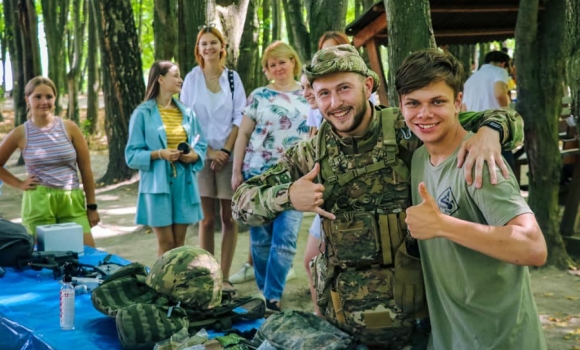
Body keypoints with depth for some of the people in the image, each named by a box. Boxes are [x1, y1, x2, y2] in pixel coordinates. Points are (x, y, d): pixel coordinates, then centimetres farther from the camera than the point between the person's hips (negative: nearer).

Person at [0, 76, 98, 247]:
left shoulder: (69, 128, 2)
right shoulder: (20, 134, 2)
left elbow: (86, 169, 5)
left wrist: (92, 206, 5)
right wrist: (20, 184, 2)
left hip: (73, 202, 1)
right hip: (38, 204, -1)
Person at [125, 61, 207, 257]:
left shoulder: (187, 113, 8)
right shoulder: (143, 113, -4)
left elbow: (201, 146, 13)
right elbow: (132, 154, -6)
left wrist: (194, 155, -9)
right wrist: (159, 154, -20)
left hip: (184, 183, 4)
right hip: (157, 184, -4)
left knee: (180, 242, 9)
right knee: (166, 243, -1)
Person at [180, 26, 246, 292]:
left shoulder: (233, 78, 6)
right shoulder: (192, 78, 4)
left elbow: (240, 118, 3)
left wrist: (226, 151, -9)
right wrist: (209, 151, -8)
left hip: (229, 155, 1)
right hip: (201, 155, -1)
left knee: (229, 218, 1)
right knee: (207, 220, 0)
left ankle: (225, 277, 8)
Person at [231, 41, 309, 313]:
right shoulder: (259, 96, 4)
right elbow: (243, 135, 5)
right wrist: (236, 171, 1)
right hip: (258, 173, 0)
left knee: (285, 238, -7)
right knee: (260, 237, 7)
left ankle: (272, 296, 0)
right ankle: (263, 290, 23)